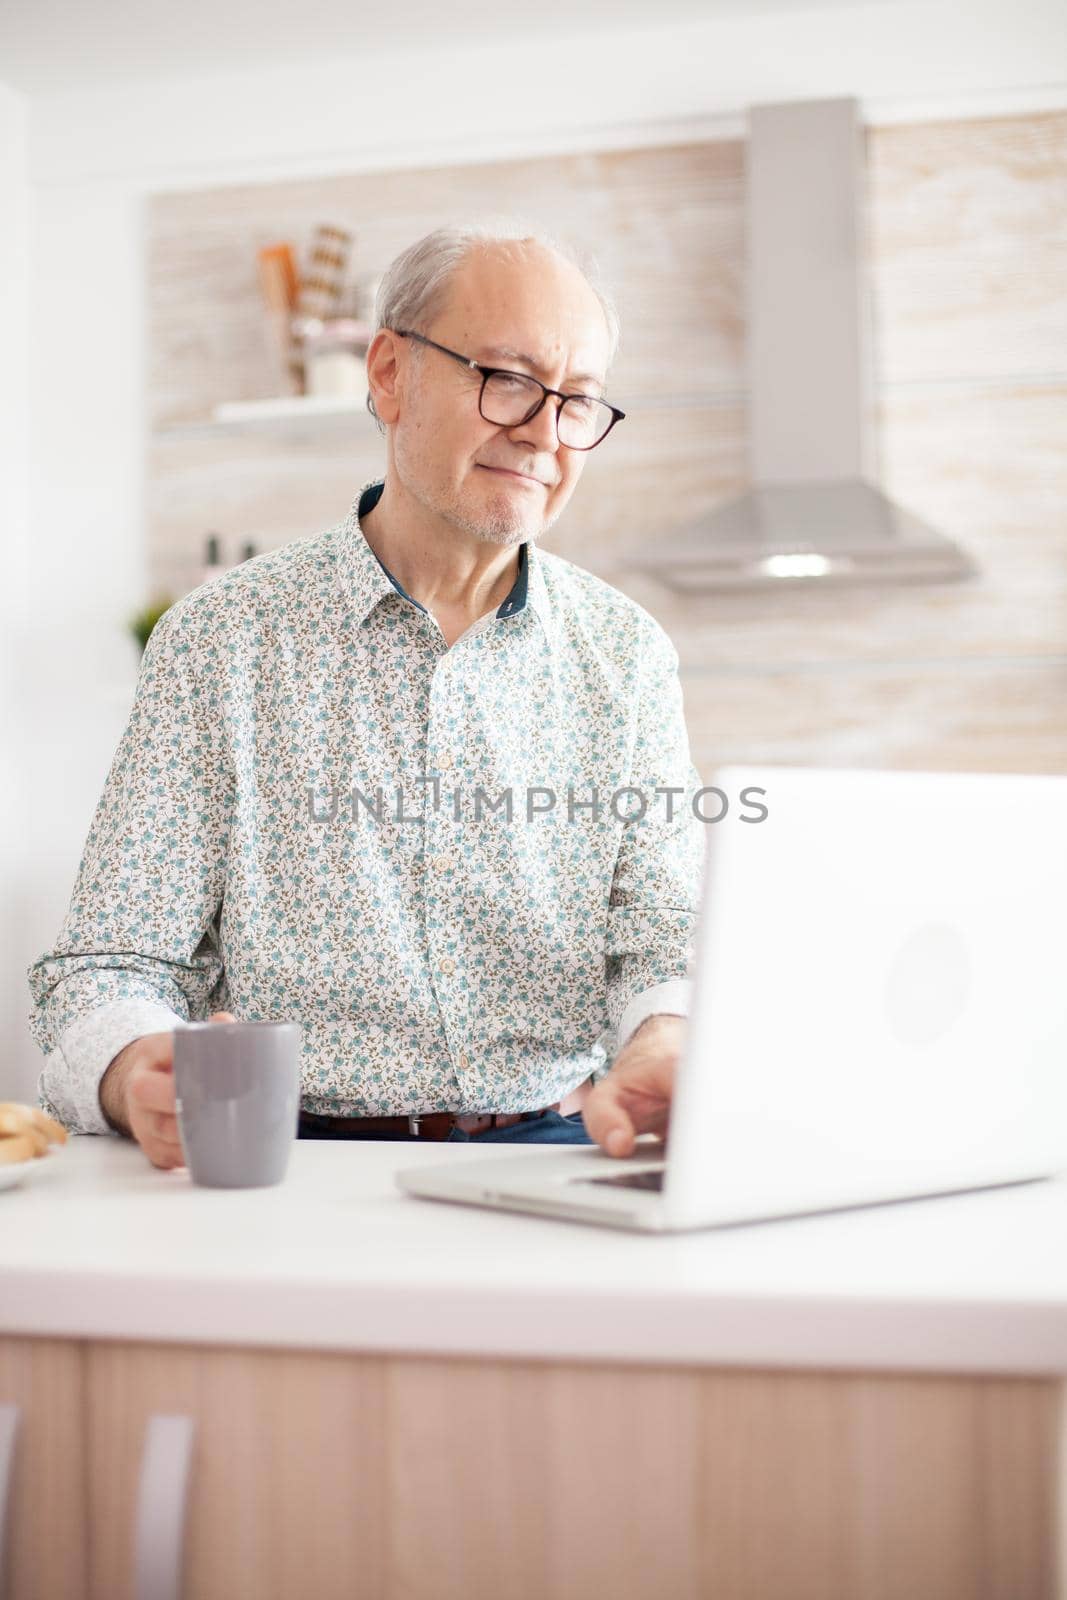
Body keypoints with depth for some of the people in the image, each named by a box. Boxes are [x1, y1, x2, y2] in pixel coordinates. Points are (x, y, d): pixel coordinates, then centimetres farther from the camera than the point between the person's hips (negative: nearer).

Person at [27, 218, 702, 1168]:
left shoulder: (628, 654, 12)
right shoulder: (220, 640, 4)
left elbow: (668, 946, 4)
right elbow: (110, 968, 2)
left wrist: (661, 1053, -22)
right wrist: (140, 1075, -24)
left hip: (555, 1154, 1)